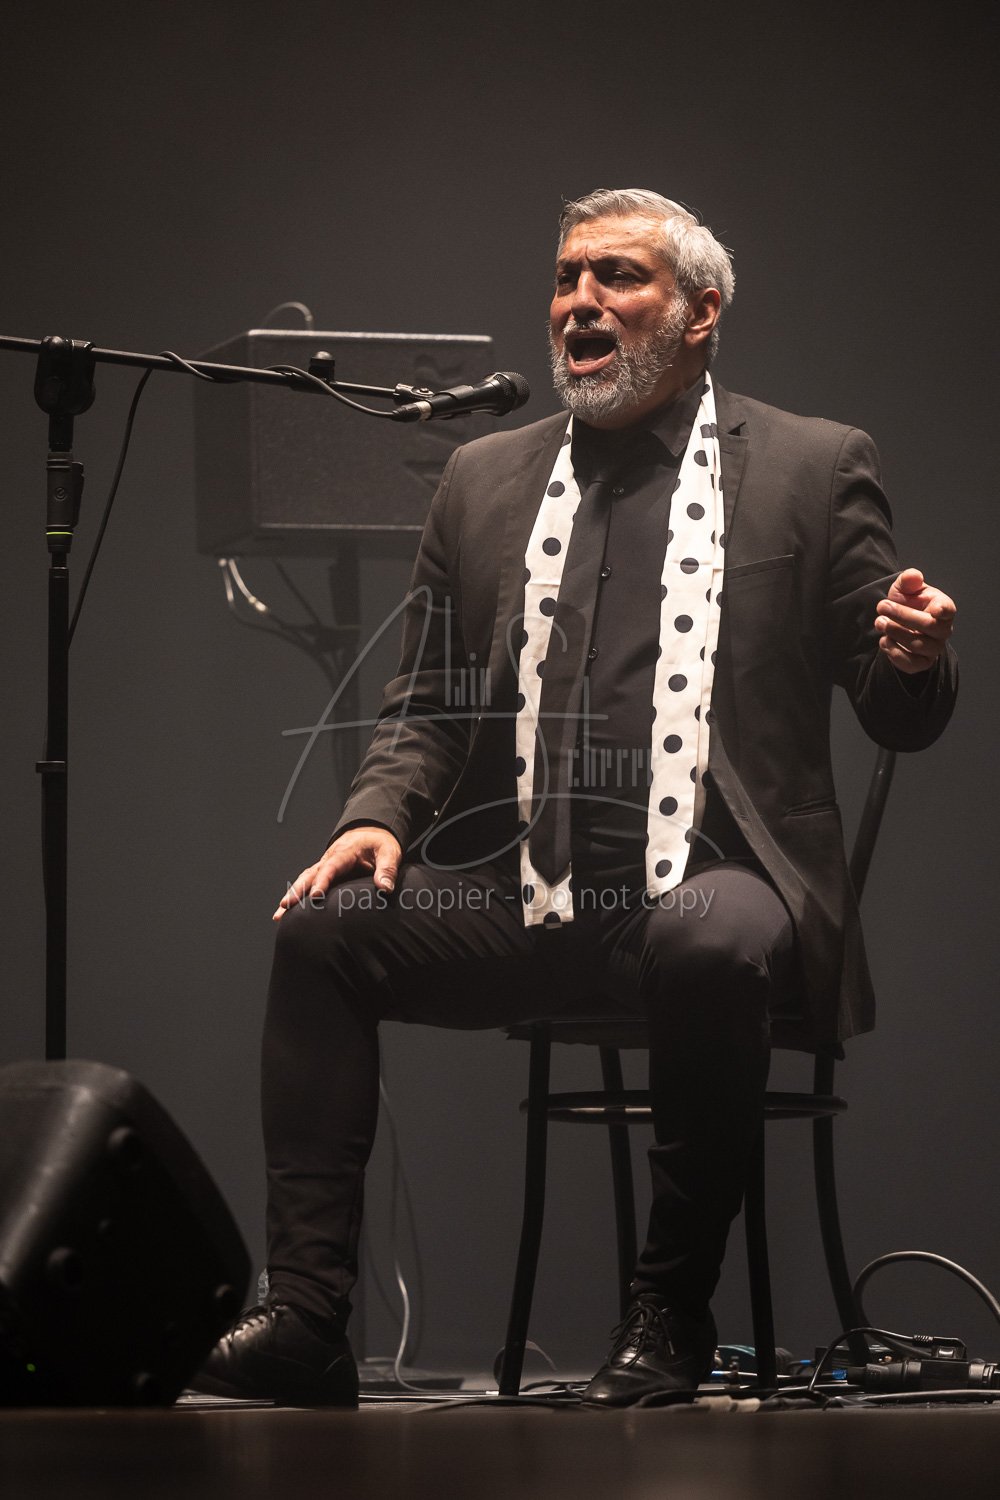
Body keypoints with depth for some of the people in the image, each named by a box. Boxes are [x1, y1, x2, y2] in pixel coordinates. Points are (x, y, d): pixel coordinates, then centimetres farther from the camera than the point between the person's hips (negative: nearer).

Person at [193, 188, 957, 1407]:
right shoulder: (483, 480, 17)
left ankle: (672, 1311, -21)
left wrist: (915, 661, -19)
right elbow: (424, 702, 20)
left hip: (713, 888, -4)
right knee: (322, 925, -19)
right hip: (525, 899, 4)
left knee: (712, 944, -37)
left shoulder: (812, 469, 7)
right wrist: (379, 815, -1)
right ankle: (307, 1321, -20)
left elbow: (897, 716, 5)